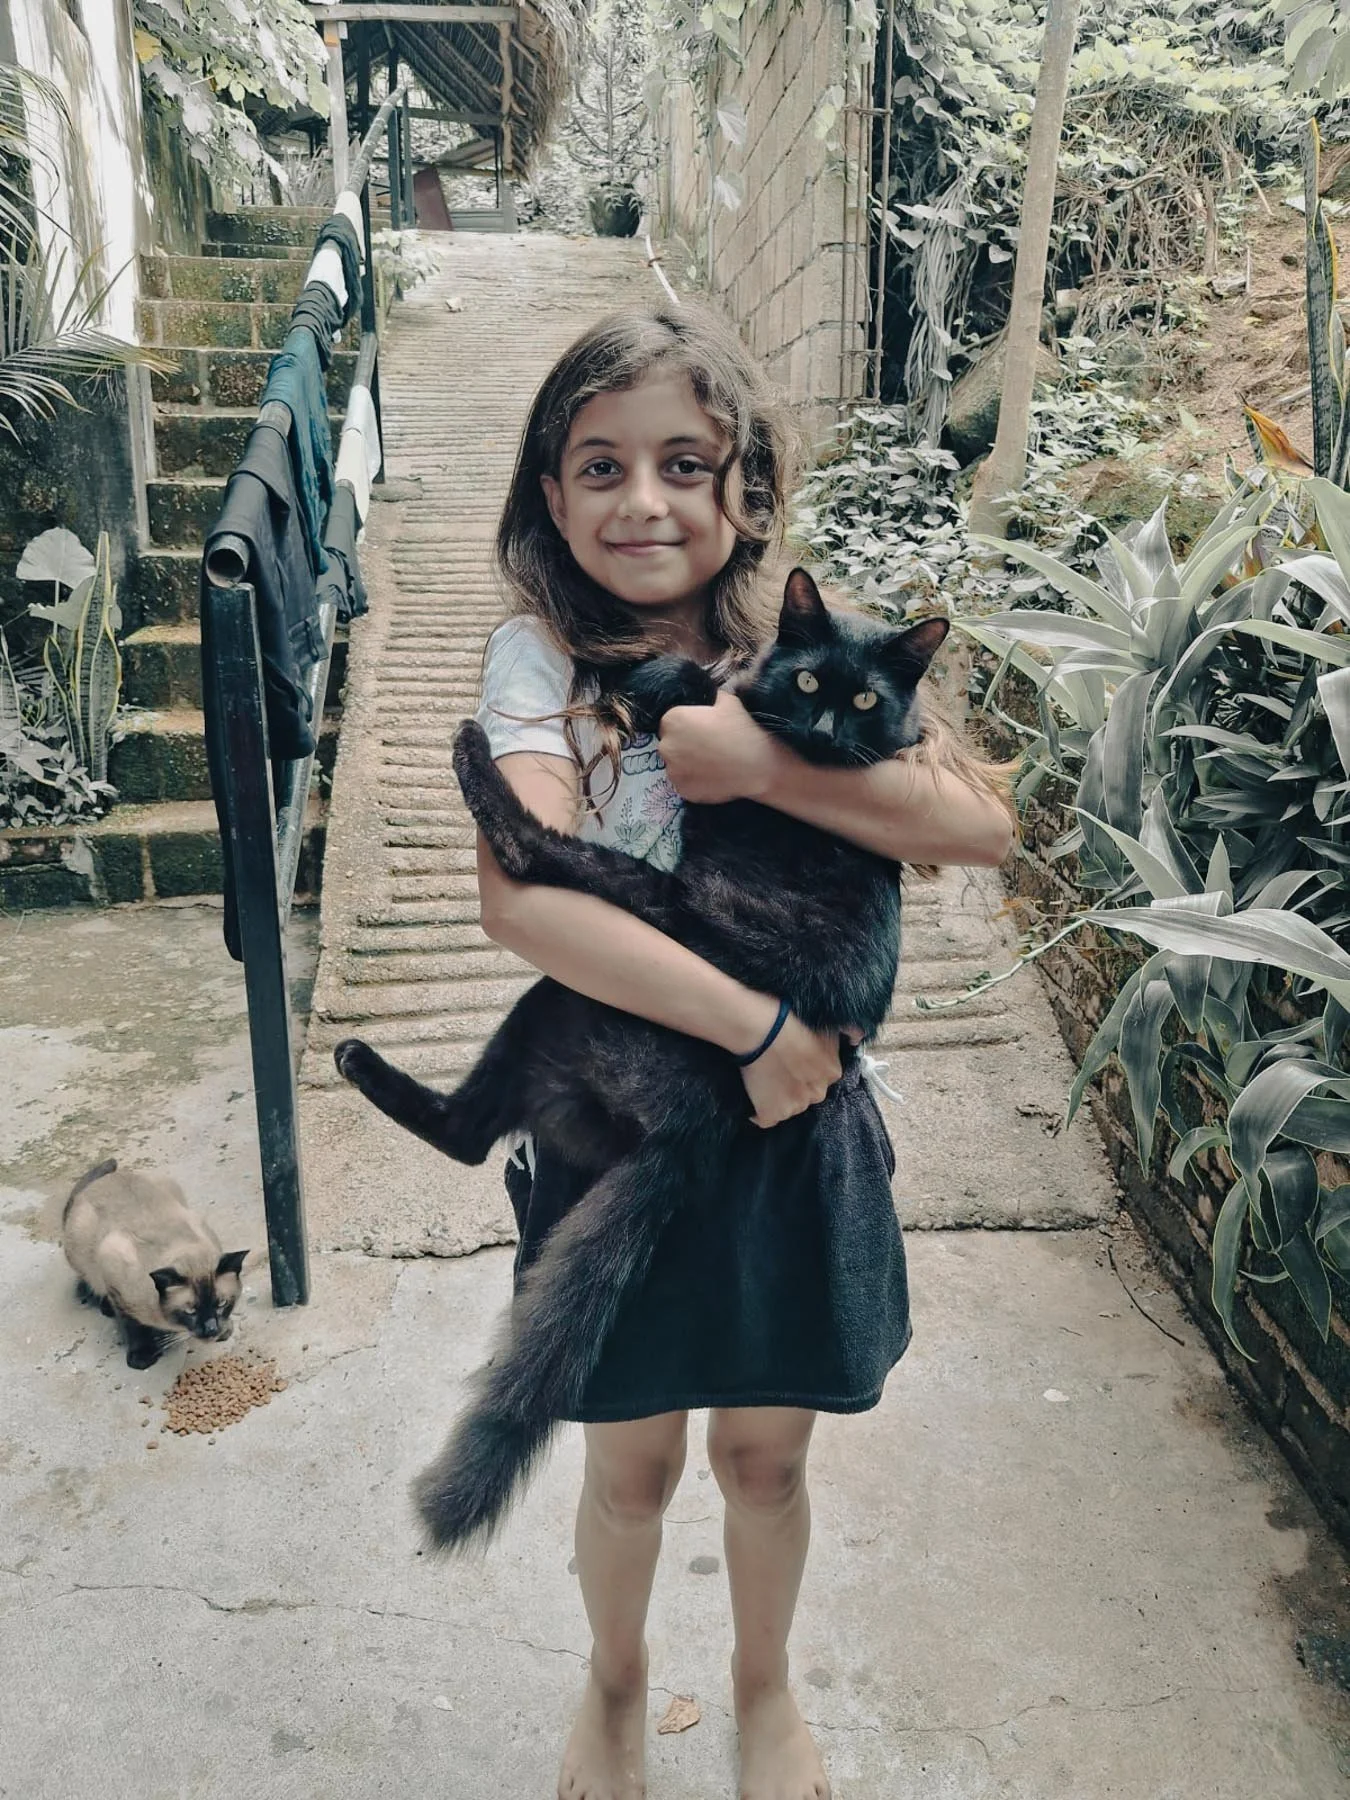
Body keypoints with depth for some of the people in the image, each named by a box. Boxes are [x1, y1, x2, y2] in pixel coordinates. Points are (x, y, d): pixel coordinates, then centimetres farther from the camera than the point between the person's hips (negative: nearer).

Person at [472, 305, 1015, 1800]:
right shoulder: (543, 656, -13)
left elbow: (984, 822, -16)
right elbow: (521, 900, -30)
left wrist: (766, 766, -27)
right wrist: (756, 1025, -28)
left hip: (793, 1122, 2)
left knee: (765, 1454, 20)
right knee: (630, 1463, 18)